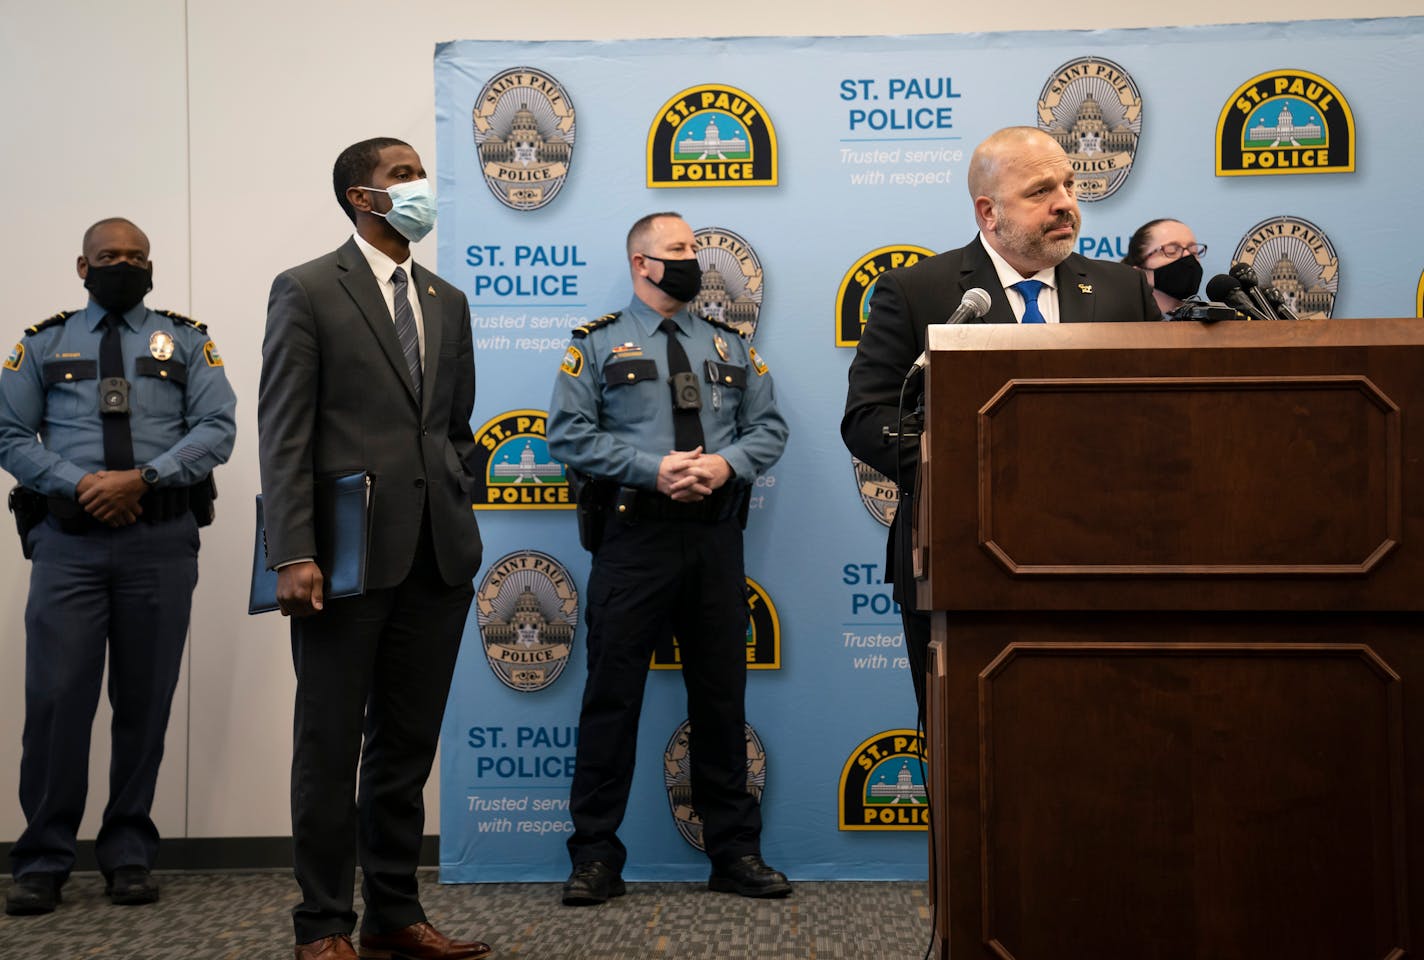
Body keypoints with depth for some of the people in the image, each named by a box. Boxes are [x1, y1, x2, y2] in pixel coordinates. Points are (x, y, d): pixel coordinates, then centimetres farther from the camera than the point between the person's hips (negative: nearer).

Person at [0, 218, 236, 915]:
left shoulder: (186, 341, 12)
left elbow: (217, 430, 1)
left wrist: (142, 478, -13)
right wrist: (81, 485, -10)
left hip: (160, 541, 0)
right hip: (68, 539, 0)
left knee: (145, 700, 4)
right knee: (56, 696, -4)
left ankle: (129, 854, 15)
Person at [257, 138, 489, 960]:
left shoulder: (448, 301, 16)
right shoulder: (308, 291, -1)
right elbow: (284, 431, -8)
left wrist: (461, 521, 10)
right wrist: (293, 554, -15)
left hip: (439, 558, 5)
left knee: (409, 743, 11)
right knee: (331, 746, 3)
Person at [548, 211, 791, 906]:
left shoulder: (730, 346, 17)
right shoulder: (598, 345, 5)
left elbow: (769, 426, 11)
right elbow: (570, 433, -5)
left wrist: (725, 463, -9)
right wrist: (653, 469, -15)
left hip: (716, 538, 4)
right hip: (633, 536, -3)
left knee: (722, 695, 8)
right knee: (612, 694, -3)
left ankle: (735, 853, 17)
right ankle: (595, 855, 6)